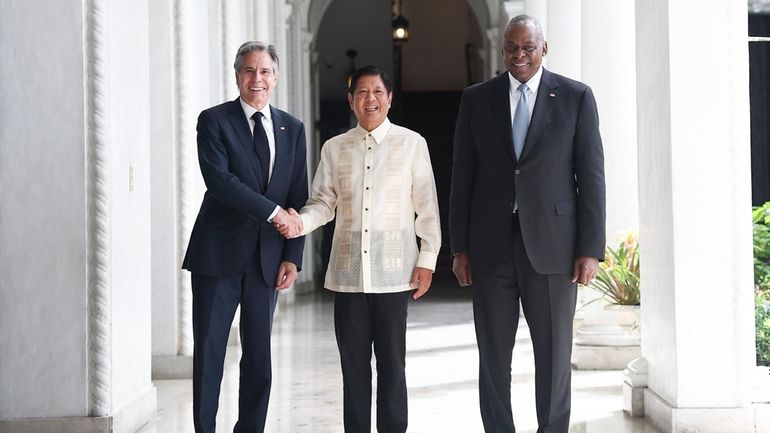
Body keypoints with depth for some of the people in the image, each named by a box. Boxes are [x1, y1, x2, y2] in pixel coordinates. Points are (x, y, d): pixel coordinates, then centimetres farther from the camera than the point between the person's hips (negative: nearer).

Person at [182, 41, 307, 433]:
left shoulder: (292, 129, 11)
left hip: (268, 259, 4)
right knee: (209, 350, 0)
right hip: (219, 254, -3)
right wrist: (273, 211, -18)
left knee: (259, 356, 8)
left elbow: (299, 198, 9)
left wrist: (292, 257, 1)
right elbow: (219, 180, -15)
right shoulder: (214, 121, -1)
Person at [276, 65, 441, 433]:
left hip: (393, 271, -2)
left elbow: (427, 205, 3)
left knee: (391, 361, 2)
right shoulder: (334, 148, 11)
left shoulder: (411, 144, 4)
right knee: (353, 361, 7)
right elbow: (322, 203, 10)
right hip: (347, 271, 2)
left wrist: (427, 259, -2)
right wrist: (299, 223, -11)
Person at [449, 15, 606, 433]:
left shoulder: (576, 97, 2)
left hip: (552, 244, -1)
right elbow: (462, 176, 7)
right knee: (493, 356, 6)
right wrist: (459, 246, 3)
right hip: (491, 245, 2)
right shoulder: (476, 98, 7)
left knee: (554, 355, 5)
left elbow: (591, 176, 0)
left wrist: (591, 248, -5)